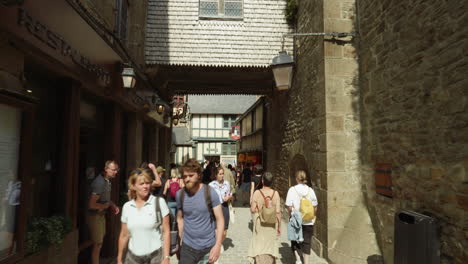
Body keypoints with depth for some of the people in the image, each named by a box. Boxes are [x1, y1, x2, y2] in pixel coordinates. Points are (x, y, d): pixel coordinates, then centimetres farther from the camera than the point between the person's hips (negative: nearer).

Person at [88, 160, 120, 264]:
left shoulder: (107, 180, 2)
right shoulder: (100, 182, -27)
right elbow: (91, 205, -31)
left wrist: (112, 205, 3)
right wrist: (106, 206, -16)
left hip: (102, 215, 9)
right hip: (95, 216, -9)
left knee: (100, 242, 22)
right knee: (97, 244, 2)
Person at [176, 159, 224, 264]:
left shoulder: (210, 192, -14)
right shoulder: (180, 194, -5)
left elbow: (220, 219, -12)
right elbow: (180, 218, 8)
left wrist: (218, 245, -19)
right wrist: (180, 239, 9)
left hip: (208, 246, -1)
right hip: (187, 246, 2)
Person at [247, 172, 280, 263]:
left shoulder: (257, 193, -13)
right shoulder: (275, 193, -10)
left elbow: (252, 210, -12)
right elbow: (278, 211, -9)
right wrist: (279, 226, 1)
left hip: (260, 223, -1)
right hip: (272, 225, 2)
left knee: (259, 246, 12)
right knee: (270, 245, 19)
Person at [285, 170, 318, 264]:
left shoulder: (292, 190, -11)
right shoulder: (310, 190, -3)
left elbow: (289, 207, -13)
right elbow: (315, 207, 0)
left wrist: (292, 215, 6)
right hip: (309, 221, 2)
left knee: (295, 242, 16)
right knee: (306, 242, 12)